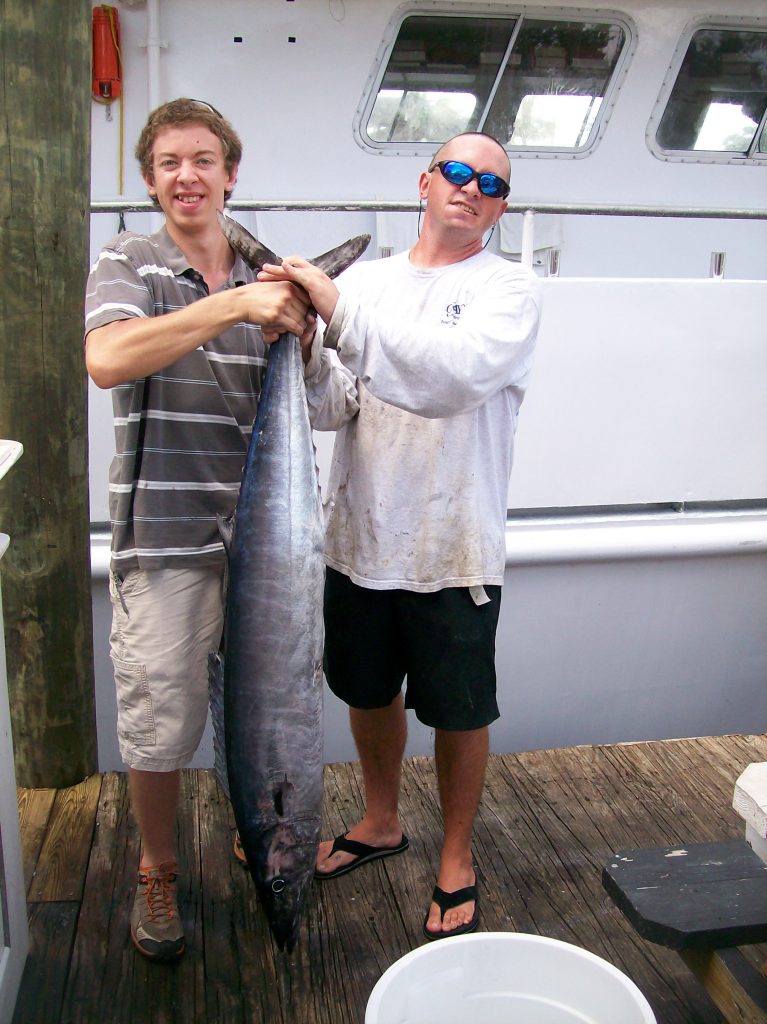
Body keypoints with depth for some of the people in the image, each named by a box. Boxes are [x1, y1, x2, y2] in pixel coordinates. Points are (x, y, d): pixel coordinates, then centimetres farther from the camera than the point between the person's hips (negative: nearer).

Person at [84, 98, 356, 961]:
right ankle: (156, 872, 29)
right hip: (165, 533, -4)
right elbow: (107, 359, -21)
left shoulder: (264, 281, 12)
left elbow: (317, 408, 8)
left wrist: (299, 340, -13)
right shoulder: (130, 263, 0)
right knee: (160, 720, 3)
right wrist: (232, 306, -23)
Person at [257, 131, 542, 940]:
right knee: (369, 692, 20)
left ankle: (457, 858, 33)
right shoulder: (366, 277, 7)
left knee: (458, 712, 10)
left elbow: (455, 373, -27)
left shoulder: (509, 289, -6)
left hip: (452, 549, -4)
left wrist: (338, 308, -27)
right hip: (360, 535, 4)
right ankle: (381, 822, 45)